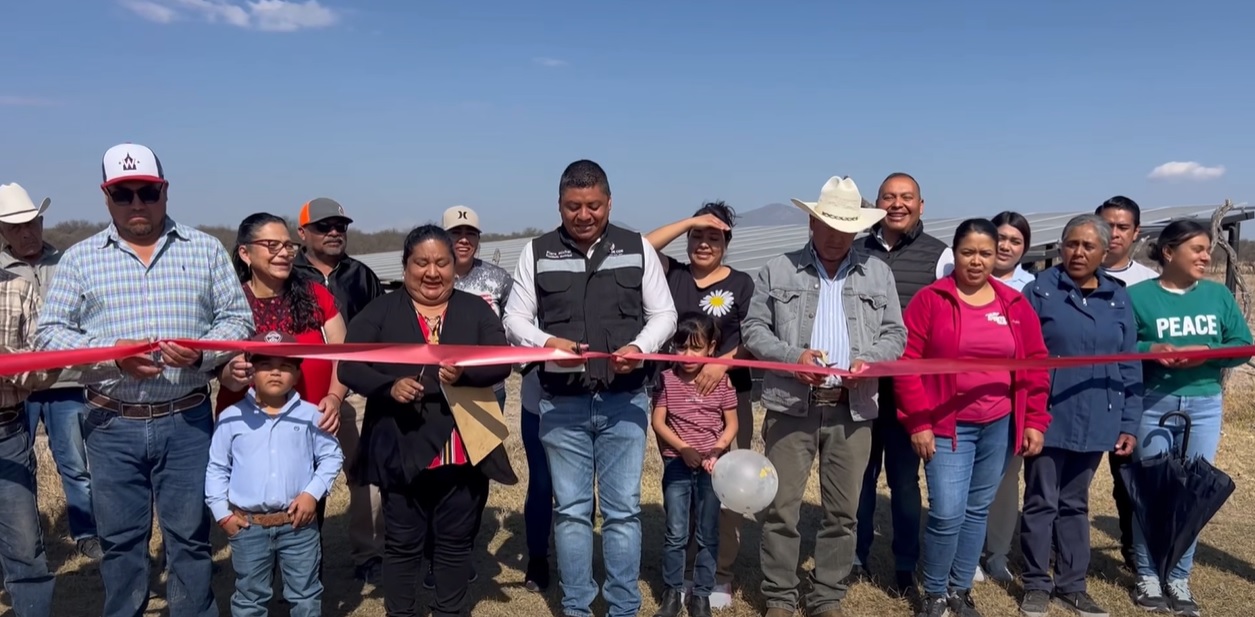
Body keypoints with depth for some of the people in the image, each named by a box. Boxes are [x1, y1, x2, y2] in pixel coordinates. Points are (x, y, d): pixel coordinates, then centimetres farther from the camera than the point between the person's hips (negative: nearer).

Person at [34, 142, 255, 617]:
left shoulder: (205, 249, 5)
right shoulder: (79, 258, 5)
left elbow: (238, 318, 5)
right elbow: (49, 332, 3)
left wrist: (202, 352, -15)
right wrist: (111, 354, -15)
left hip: (187, 420, 0)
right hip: (112, 423, 1)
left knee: (190, 537, 8)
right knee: (120, 539, 12)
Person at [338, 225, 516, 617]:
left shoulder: (476, 310, 6)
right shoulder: (380, 311, 2)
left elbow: (502, 363, -2)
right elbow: (349, 366, -3)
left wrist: (466, 371, -22)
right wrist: (390, 386, -21)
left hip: (464, 452, 1)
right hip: (402, 452, -1)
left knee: (456, 542, 13)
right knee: (402, 544, 10)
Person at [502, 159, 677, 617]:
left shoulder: (637, 248, 4)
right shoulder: (537, 252, 3)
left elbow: (664, 314, 5)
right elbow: (515, 319, 4)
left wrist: (640, 347, -15)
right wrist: (548, 343, -17)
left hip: (624, 400, 0)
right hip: (561, 403, 0)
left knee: (623, 509, 5)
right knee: (571, 510, 10)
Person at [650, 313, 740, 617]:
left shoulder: (721, 381, -2)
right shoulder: (667, 379, -1)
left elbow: (732, 423, 1)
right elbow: (658, 422, -3)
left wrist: (716, 452, -14)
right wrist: (683, 448, -15)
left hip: (712, 466, 0)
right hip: (677, 464, 0)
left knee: (707, 535, 7)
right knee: (676, 534, 2)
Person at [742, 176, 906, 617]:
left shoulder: (878, 273, 12)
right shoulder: (777, 271, 6)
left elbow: (895, 334, 10)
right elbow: (753, 329, 4)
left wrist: (868, 360, -11)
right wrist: (791, 356, -13)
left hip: (852, 408, 2)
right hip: (791, 406, -2)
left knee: (842, 512, 8)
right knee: (782, 508, 1)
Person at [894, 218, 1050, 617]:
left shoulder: (1015, 305, 6)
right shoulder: (930, 299, -5)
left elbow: (1035, 366, 9)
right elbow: (907, 363, -8)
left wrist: (1035, 421, 3)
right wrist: (917, 422, -12)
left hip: (999, 426, 4)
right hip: (947, 426, -4)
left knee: (978, 510, 12)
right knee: (947, 512, -9)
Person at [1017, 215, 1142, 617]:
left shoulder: (1118, 299, 8)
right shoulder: (1040, 291, -4)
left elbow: (1129, 367, 9)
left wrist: (1129, 423, 5)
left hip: (1095, 421, 4)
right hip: (1047, 418, -3)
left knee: (1075, 503, 15)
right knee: (1042, 502, 4)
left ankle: (1072, 585, 25)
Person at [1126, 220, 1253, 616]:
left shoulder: (1218, 295, 7)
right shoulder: (1138, 295, -4)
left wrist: (1206, 353, -15)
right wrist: (1149, 349, -24)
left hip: (1205, 406, 3)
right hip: (1152, 405, -3)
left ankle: (1179, 578, 19)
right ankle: (1147, 576, 17)